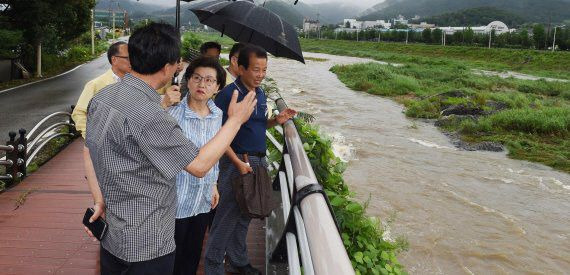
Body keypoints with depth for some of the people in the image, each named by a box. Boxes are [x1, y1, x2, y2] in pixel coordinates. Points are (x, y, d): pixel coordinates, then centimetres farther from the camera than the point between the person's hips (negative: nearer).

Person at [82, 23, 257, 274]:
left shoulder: (102, 96, 0)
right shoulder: (149, 114, -28)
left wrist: (99, 201, 11)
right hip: (147, 245, -8)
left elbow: (88, 153, 9)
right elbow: (199, 166, -21)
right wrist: (236, 120, -12)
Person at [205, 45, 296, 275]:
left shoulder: (260, 94, 10)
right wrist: (239, 163, -22)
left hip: (259, 160, 8)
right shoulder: (228, 94, -15)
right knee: (227, 216, 1)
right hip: (236, 162, -7)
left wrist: (276, 121, 3)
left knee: (245, 215, 18)